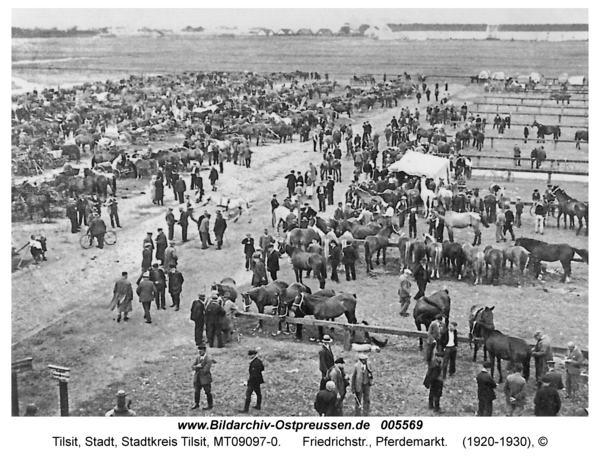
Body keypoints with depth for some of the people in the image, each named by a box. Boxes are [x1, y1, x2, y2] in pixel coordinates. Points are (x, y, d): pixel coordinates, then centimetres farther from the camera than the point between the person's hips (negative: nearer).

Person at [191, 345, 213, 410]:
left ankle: (210, 405, 21)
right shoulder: (198, 358, 4)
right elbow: (193, 367, 0)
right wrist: (197, 366, -21)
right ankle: (196, 404, 31)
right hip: (197, 378, 6)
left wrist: (197, 369, -10)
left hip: (205, 379, -6)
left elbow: (205, 370, -23)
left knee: (207, 392, 6)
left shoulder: (208, 360, -18)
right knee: (196, 391, 14)